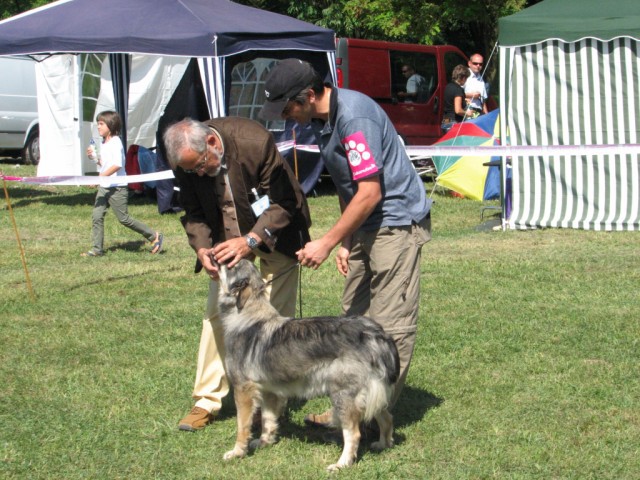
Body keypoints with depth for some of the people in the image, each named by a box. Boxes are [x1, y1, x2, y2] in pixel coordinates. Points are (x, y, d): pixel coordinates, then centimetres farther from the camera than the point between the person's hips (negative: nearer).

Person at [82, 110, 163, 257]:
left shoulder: (116, 143, -15)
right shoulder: (103, 144, 13)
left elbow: (117, 165, -25)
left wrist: (100, 176, -29)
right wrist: (94, 157, 8)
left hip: (117, 188, -9)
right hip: (104, 187, 9)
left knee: (124, 218, -2)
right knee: (97, 216, 1)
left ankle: (154, 236, 10)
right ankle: (97, 249, 6)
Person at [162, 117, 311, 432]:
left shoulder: (255, 142, -32)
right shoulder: (185, 160, -18)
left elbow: (283, 203, -23)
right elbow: (194, 213, -4)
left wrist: (250, 240, -34)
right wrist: (201, 247, -24)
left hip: (275, 231, -4)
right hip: (226, 237, 4)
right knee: (217, 313, -1)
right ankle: (207, 401, 6)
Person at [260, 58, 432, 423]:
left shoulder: (354, 116, -23)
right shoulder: (321, 120, 7)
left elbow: (370, 192, -24)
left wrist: (327, 243, -18)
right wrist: (345, 241, 12)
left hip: (397, 222, -10)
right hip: (366, 226, 10)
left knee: (391, 324, -7)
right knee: (355, 317, 9)